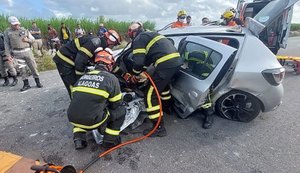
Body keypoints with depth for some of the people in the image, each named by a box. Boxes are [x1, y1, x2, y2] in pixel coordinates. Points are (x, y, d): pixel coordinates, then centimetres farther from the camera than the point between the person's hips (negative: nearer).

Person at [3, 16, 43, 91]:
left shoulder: (24, 30, 6)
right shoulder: (7, 32, 5)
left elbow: (32, 39, 14)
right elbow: (6, 44, 5)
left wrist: (27, 40, -9)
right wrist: (8, 55, -2)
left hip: (27, 51, 0)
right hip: (17, 53, 0)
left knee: (33, 67, 0)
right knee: (22, 69, 2)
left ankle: (38, 82, 10)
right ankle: (26, 84, 10)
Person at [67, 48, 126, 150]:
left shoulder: (82, 77, 15)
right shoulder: (111, 78, -2)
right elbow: (117, 104, 5)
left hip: (73, 119, 6)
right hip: (92, 122, -5)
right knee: (121, 110, 12)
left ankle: (79, 139, 25)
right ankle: (110, 140, 14)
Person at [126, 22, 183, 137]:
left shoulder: (138, 39, 3)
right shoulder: (150, 34, 30)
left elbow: (138, 61, -7)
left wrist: (135, 74, 12)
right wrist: (140, 72, 31)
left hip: (165, 64, -10)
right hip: (176, 60, 10)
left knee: (150, 95, -2)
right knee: (163, 84, 35)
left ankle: (159, 128, 3)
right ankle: (167, 108, 54)